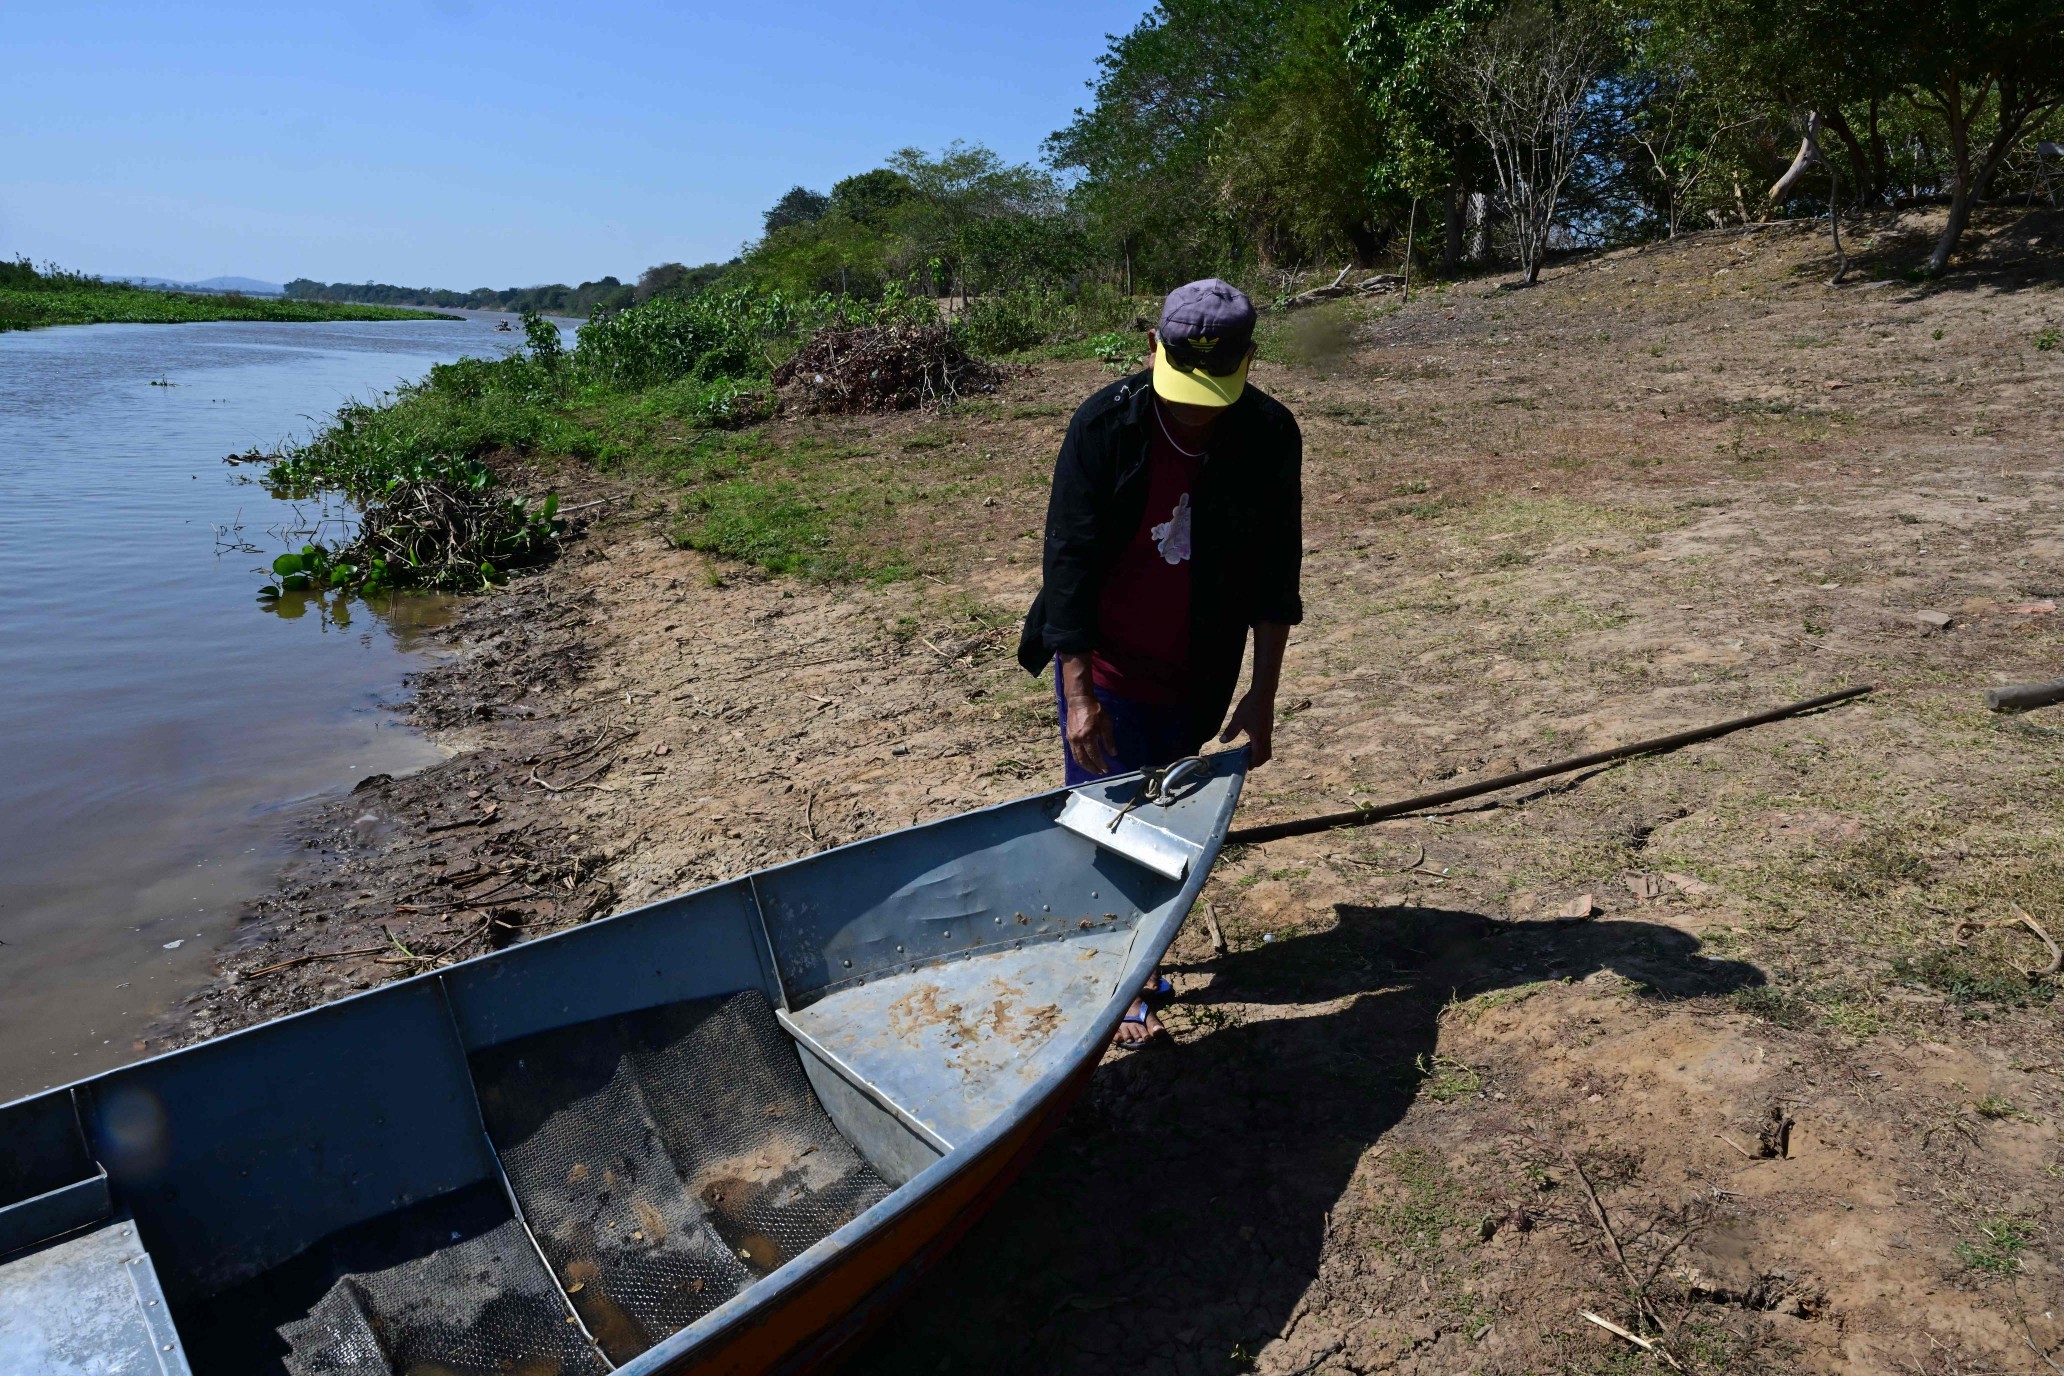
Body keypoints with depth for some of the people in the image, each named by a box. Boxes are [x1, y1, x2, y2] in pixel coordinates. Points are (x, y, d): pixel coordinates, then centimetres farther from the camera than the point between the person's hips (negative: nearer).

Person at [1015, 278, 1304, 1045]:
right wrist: (1079, 696, -18)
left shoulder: (1270, 435, -8)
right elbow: (1069, 563, -16)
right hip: (1108, 670, -3)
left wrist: (1263, 693, -3)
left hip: (1198, 678, 4)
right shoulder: (1105, 426, -18)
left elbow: (1276, 572, -2)